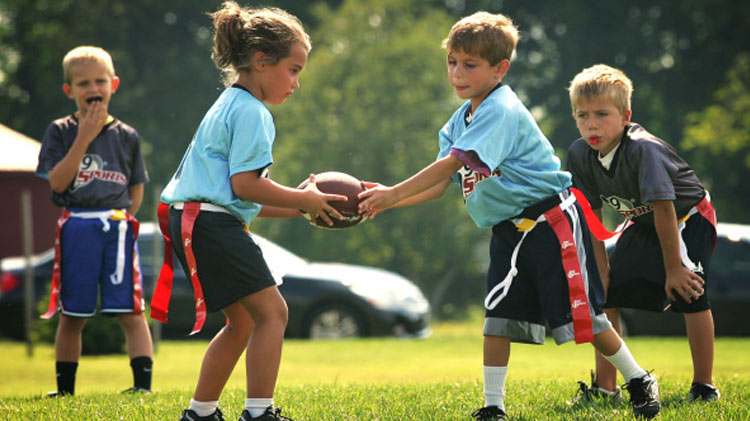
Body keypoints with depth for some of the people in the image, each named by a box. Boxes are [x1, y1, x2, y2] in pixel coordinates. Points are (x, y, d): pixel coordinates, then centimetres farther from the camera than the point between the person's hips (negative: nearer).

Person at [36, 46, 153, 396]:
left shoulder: (126, 136, 8)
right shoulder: (60, 131, 4)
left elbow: (136, 191, 13)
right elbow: (57, 182, -8)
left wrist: (118, 219, -1)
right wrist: (84, 138, -11)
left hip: (116, 227, 0)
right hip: (75, 229, 0)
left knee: (130, 311, -6)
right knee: (71, 315, 6)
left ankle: (143, 383, -6)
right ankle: (65, 388, 15)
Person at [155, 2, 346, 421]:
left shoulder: (230, 106, 23)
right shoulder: (250, 112, -10)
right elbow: (245, 185, -18)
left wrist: (298, 205, 16)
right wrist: (303, 200, -6)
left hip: (196, 224, 11)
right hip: (210, 224, -11)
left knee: (243, 321, 16)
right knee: (271, 311, -11)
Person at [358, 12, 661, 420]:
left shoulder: (501, 111, -21)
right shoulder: (461, 119, 8)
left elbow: (453, 162, -30)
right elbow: (442, 183, 4)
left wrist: (395, 193, -32)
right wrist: (389, 198, -11)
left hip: (550, 221, -8)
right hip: (508, 230, 8)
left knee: (582, 315, -1)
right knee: (498, 317, 0)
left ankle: (639, 382, 16)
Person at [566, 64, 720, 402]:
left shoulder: (643, 149, -34)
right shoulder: (580, 155, -16)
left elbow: (664, 209, -32)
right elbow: (591, 215, -5)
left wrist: (674, 267, -28)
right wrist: (601, 268, -7)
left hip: (688, 218, -6)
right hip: (642, 225, 6)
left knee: (687, 290, -22)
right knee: (604, 292, -2)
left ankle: (704, 384, -10)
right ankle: (605, 385, 6)